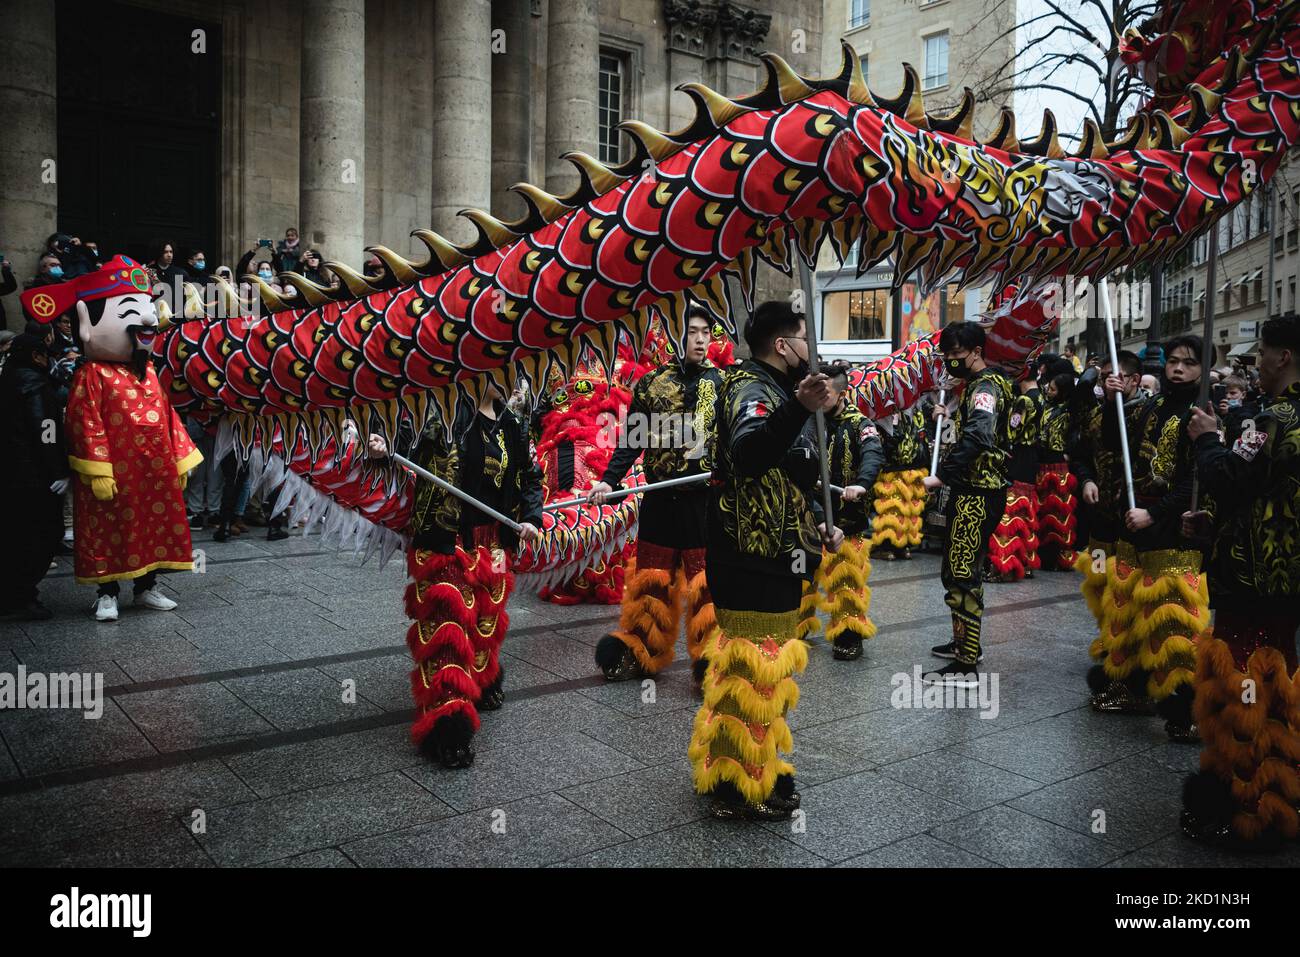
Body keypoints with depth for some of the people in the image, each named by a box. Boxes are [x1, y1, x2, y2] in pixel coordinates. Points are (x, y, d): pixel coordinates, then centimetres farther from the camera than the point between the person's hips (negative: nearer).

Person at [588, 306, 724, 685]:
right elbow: (631, 439, 5)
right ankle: (640, 651, 26)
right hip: (660, 499, 1)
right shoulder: (651, 383, 4)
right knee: (650, 579, 11)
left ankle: (710, 657, 12)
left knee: (707, 581, 0)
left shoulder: (724, 384, 4)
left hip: (707, 500, -1)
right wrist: (609, 481, -6)